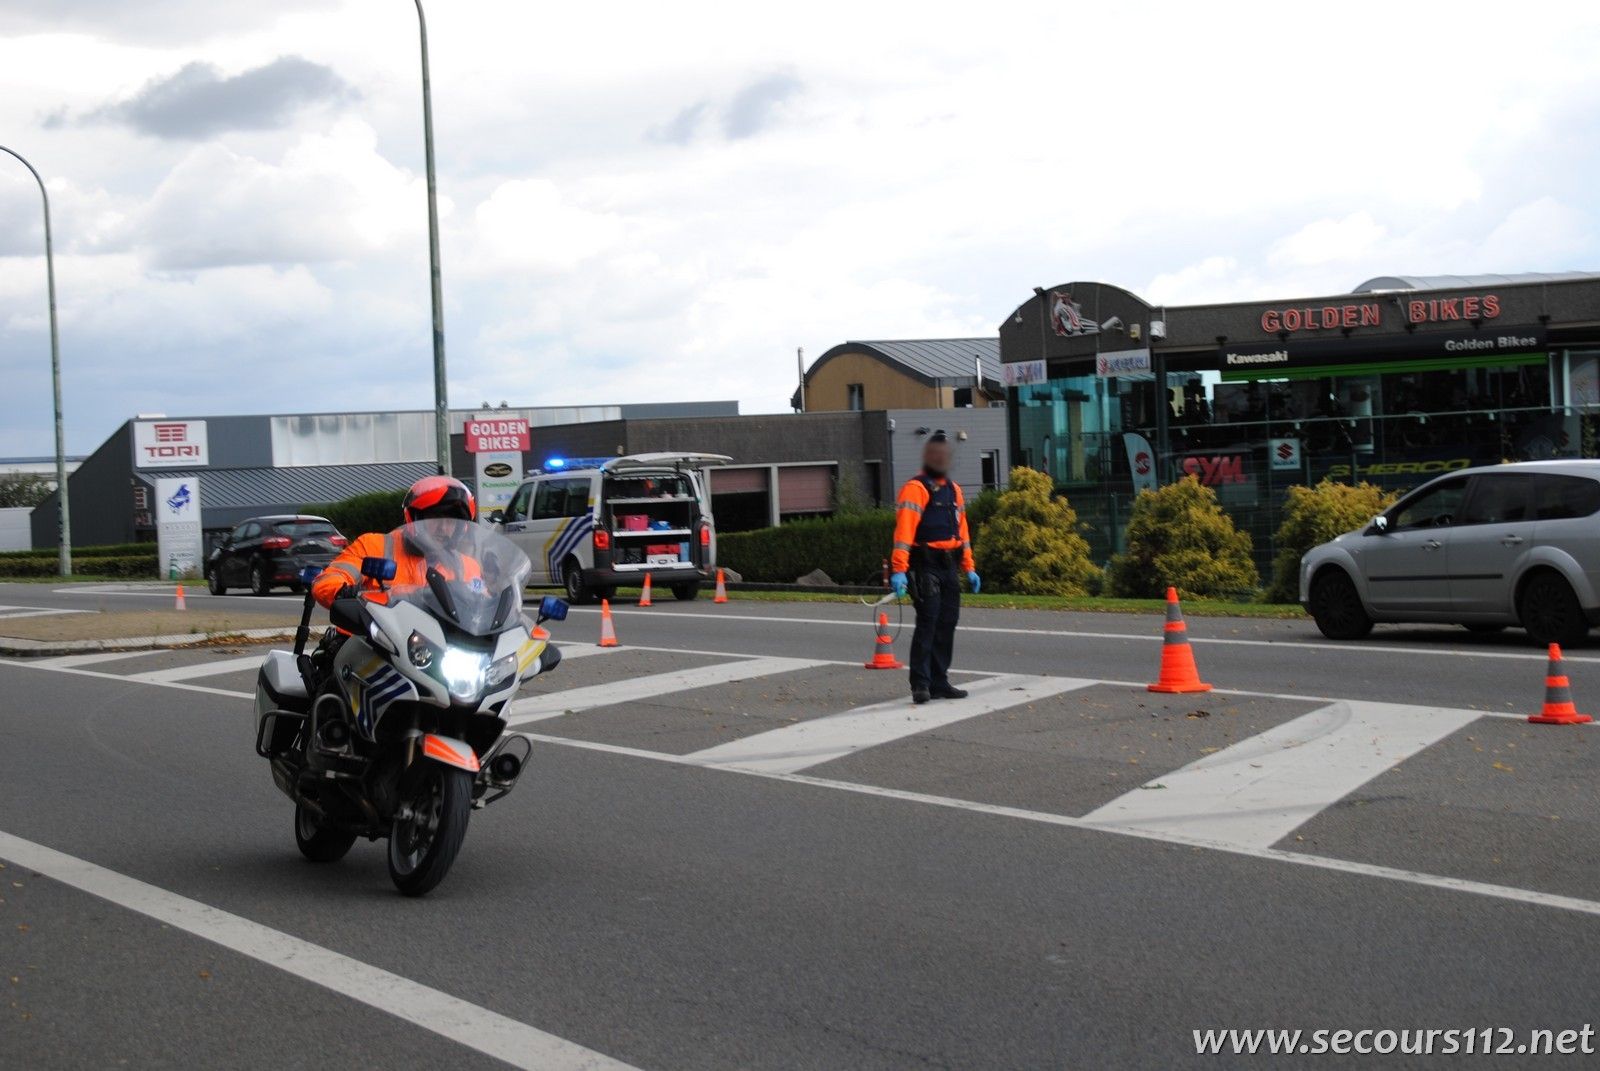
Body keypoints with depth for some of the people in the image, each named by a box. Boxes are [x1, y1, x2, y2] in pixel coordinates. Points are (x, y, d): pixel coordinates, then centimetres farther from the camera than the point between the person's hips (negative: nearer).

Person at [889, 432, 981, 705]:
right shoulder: (915, 489, -9)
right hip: (925, 567, -8)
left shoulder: (953, 490, 17)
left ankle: (939, 682, 17)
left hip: (949, 568, 8)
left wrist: (968, 568, 18)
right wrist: (899, 570, -26)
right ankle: (920, 684, -9)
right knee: (927, 623, -12)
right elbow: (904, 531, -18)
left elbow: (962, 531, 22)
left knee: (947, 624, 9)